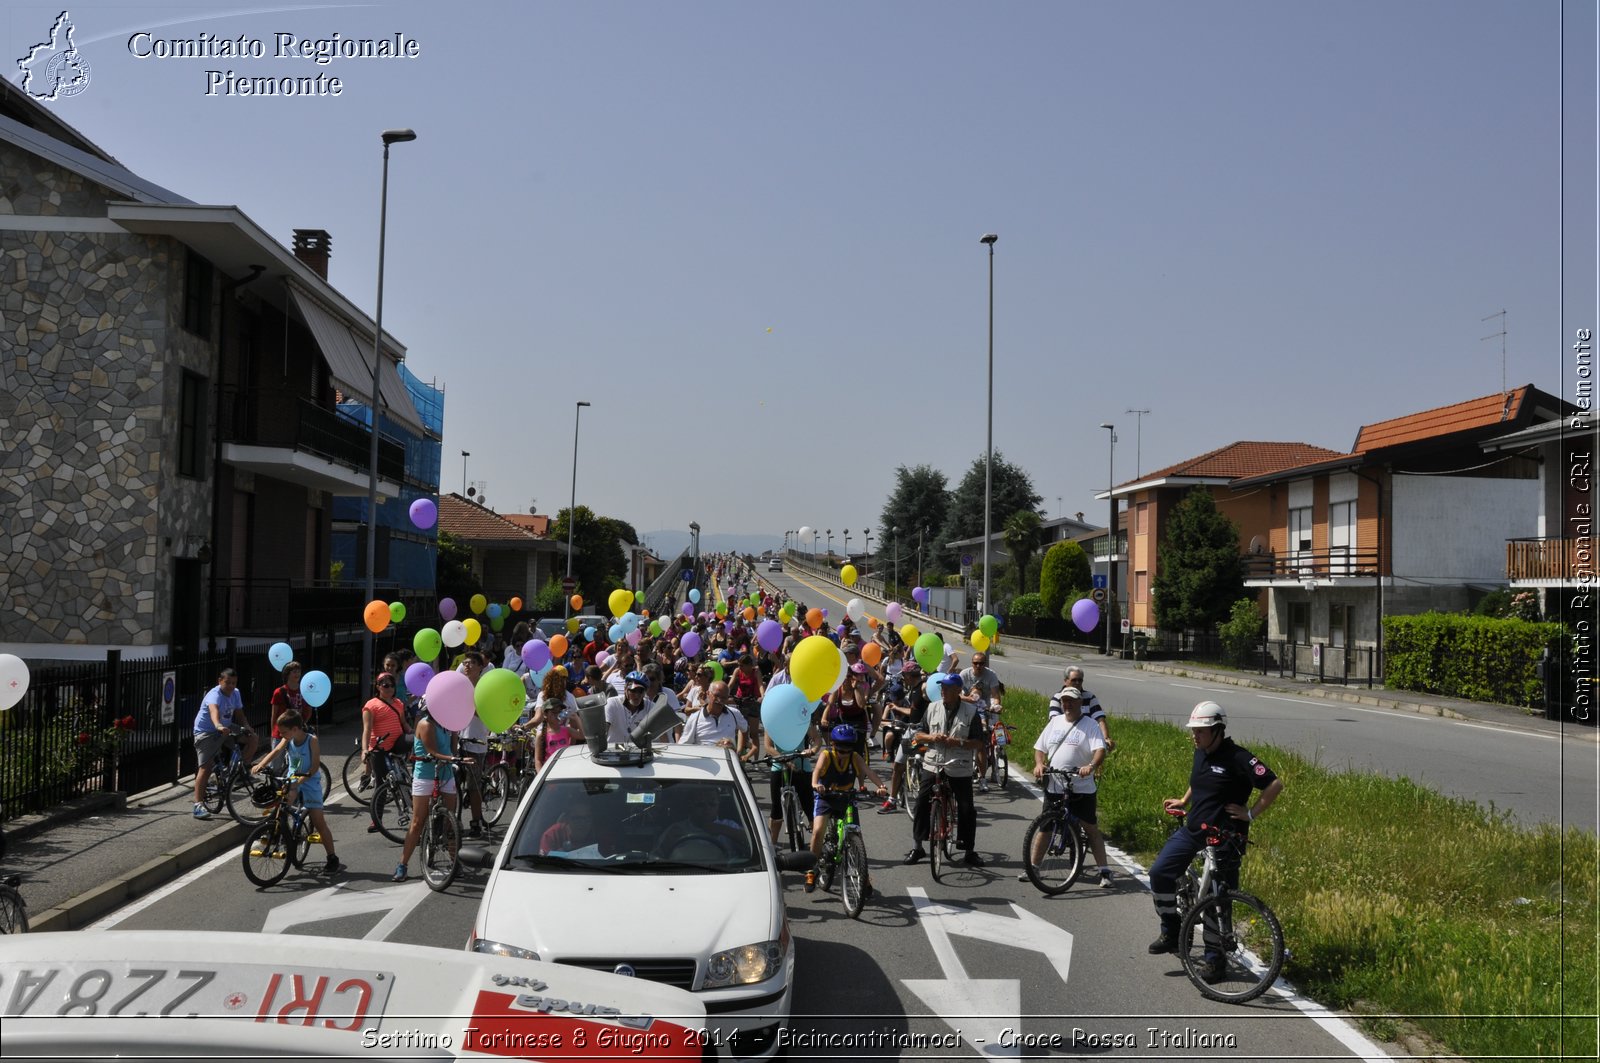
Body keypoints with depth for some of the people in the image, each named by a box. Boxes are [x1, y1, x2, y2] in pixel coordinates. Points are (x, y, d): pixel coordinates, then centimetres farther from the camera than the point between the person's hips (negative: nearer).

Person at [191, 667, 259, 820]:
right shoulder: (214, 695, -26)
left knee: (253, 738, -10)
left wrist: (248, 728, -13)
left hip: (226, 728, 7)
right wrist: (219, 726, -68)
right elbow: (214, 711, -48)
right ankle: (198, 805, -14)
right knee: (205, 767, -14)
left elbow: (239, 714, 6)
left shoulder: (236, 693, -2)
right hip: (206, 732, -7)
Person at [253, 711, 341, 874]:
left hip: (309, 782, -5)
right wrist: (261, 764, -35)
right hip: (292, 780, 5)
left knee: (319, 822, -5)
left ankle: (333, 860, 1)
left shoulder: (312, 740, -17)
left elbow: (315, 766, -19)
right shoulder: (288, 740, -3)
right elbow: (276, 752, -18)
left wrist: (300, 780, -30)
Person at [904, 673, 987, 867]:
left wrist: (960, 742, -19)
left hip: (960, 769, -2)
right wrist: (931, 737, -11)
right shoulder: (932, 708, 5)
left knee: (967, 809, 0)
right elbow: (917, 735, 9)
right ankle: (917, 847, 12)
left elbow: (979, 742, -4)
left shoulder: (971, 711, -3)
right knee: (922, 805, 0)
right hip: (933, 765, 2)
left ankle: (969, 851, 14)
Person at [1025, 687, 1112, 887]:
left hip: (1081, 788, -4)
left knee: (1092, 829, 1)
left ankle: (1105, 872, 6)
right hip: (1053, 786, 4)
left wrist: (1091, 766, -35)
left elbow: (1100, 750, -16)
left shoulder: (1090, 725, -3)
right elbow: (1040, 747, 14)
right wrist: (1039, 764, -6)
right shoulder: (1055, 722, 11)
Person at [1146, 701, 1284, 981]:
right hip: (1192, 829, 7)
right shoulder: (1200, 753, 7)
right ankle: (1171, 933, 11)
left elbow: (1275, 784, -19)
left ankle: (1214, 959, 15)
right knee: (1160, 872, -6)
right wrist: (1183, 801, 16)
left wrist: (1251, 813, -17)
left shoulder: (1238, 758, -17)